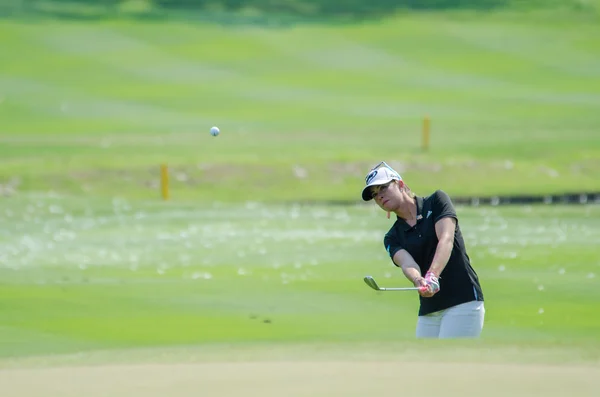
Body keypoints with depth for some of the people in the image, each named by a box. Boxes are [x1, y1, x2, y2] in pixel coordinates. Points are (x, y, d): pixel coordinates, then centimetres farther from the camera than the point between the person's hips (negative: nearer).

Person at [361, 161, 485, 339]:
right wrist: (419, 281, -34)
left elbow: (446, 239, -14)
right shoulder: (393, 237, 11)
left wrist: (432, 276, -32)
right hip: (428, 311, 5)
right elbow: (407, 263, -9)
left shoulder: (436, 201, 2)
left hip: (463, 302, -5)